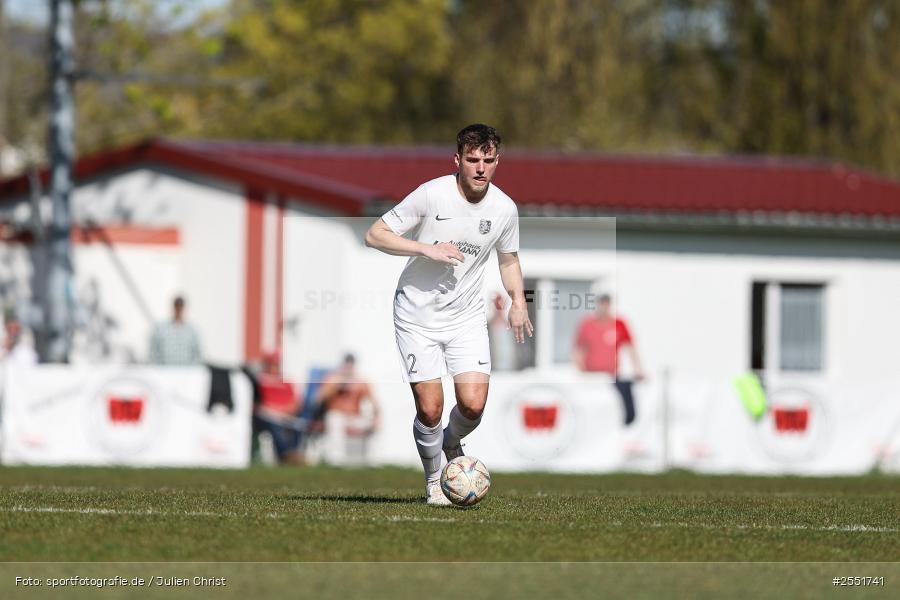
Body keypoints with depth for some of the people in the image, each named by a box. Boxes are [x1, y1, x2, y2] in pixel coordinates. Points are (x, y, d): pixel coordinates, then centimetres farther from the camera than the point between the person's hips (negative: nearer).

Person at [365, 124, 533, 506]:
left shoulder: (504, 209, -2)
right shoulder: (431, 195, -15)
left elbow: (508, 258, 17)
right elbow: (375, 235, -11)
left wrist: (518, 303, 3)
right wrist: (426, 248, -22)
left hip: (466, 316, 3)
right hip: (417, 315, -3)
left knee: (473, 403, -12)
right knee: (430, 410, -8)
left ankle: (452, 444, 23)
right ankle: (433, 480, 18)